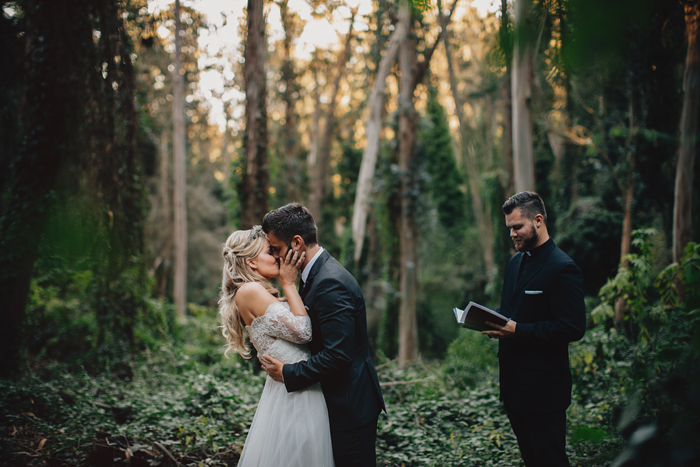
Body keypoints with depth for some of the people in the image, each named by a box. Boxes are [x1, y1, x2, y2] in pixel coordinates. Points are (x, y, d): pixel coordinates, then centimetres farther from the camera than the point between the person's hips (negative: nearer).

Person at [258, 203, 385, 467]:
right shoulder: (318, 273, 8)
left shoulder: (331, 283, -24)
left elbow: (337, 355, -28)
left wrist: (288, 374, -18)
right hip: (338, 399, 10)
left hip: (351, 405, -10)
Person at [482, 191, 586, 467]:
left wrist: (518, 330, -23)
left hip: (543, 389, -8)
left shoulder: (562, 268, -15)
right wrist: (496, 324, 0)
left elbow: (573, 328, -20)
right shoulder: (515, 262, 12)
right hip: (514, 382, 8)